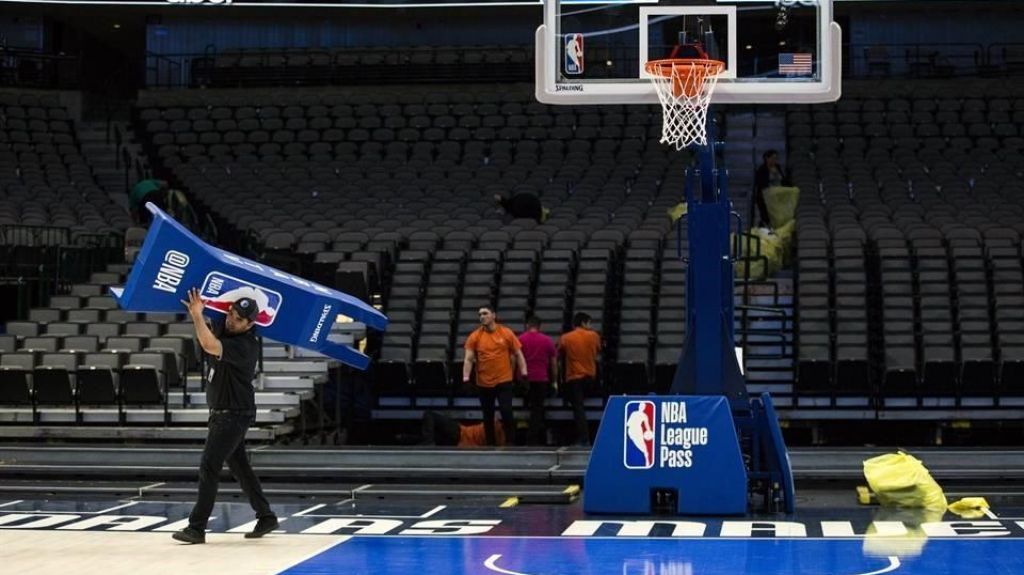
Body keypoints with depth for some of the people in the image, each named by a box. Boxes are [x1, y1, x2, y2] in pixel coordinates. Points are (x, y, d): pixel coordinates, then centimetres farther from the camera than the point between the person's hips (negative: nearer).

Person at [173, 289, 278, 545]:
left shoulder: (245, 345, -24)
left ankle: (197, 527, -10)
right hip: (224, 414, 10)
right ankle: (266, 516, 26)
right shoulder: (226, 331, 3)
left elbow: (210, 346, -40)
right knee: (240, 467, 16)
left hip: (234, 416, -10)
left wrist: (197, 315, -40)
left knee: (209, 467, -12)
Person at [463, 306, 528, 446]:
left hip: (504, 381, -2)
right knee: (488, 417, 9)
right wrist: (466, 378, -17)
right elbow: (469, 359, -5)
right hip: (483, 383, 2)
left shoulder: (507, 333, -2)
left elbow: (518, 354, 3)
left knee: (507, 412, -11)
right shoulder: (475, 336, -1)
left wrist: (523, 373, -6)